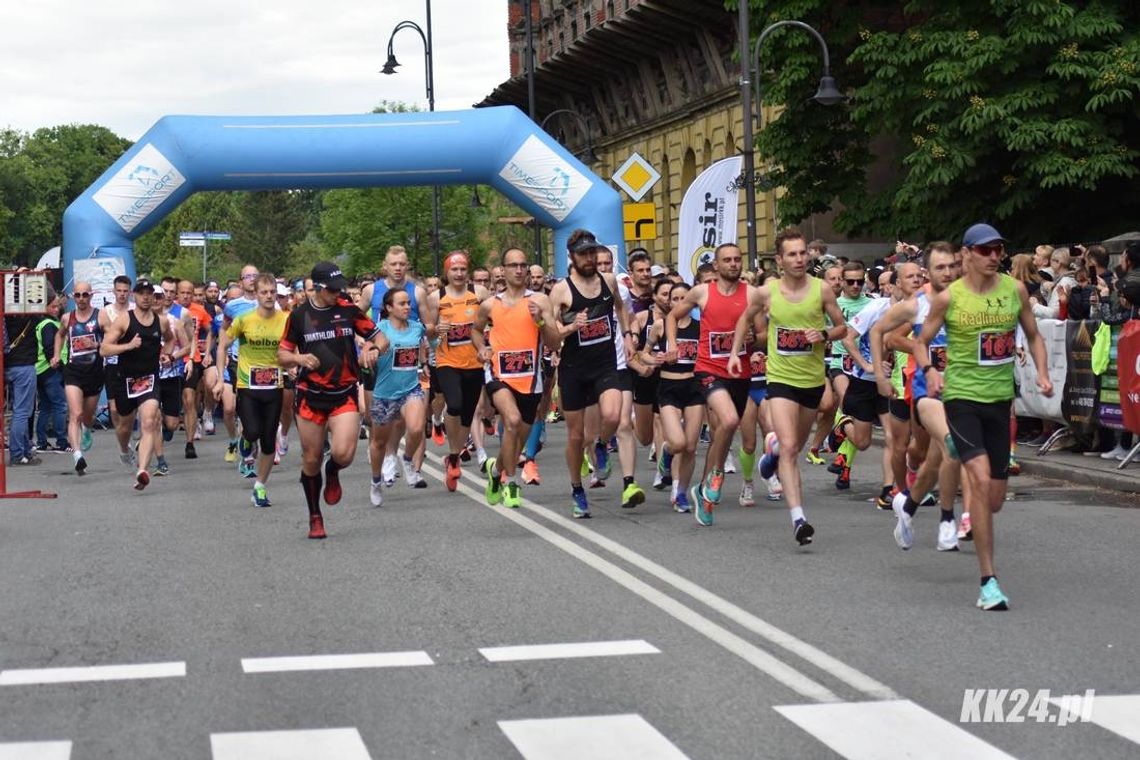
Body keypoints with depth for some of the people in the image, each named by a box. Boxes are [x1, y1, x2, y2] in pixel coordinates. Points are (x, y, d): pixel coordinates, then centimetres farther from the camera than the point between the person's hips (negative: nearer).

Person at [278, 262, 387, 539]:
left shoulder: (349, 310, 1)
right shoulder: (299, 316, 1)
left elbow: (381, 338, 6)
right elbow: (282, 355, 6)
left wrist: (374, 348, -17)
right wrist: (299, 358, -15)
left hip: (344, 394, -1)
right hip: (311, 396, 1)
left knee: (343, 453, -19)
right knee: (311, 459, 6)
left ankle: (333, 474, 19)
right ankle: (315, 518, 24)